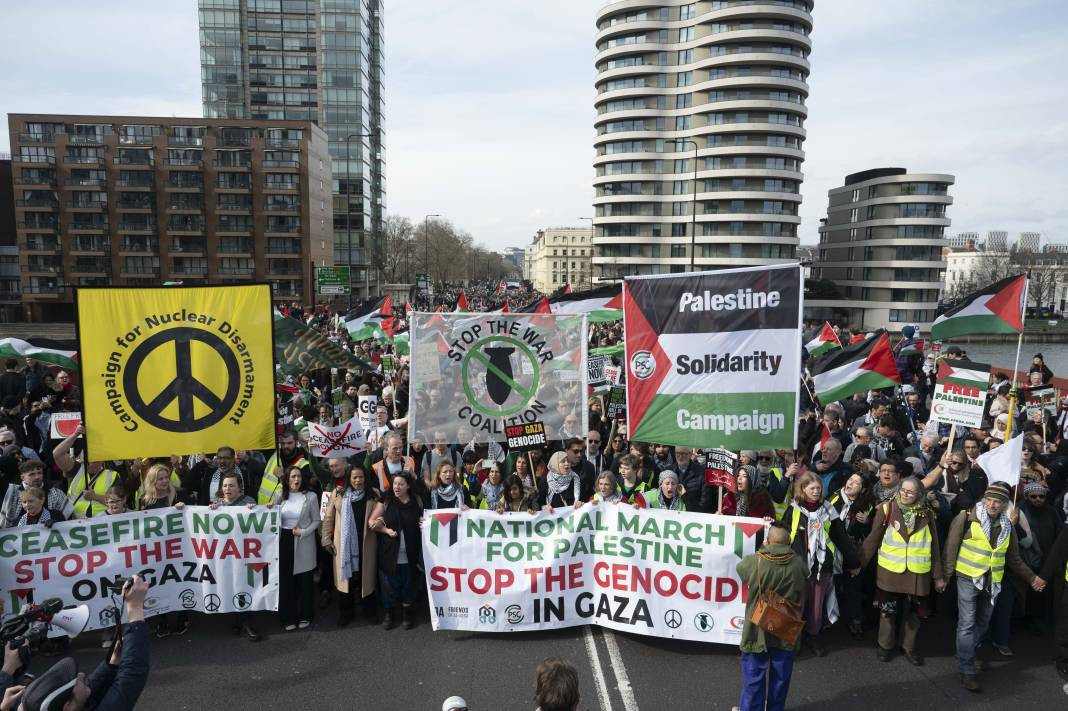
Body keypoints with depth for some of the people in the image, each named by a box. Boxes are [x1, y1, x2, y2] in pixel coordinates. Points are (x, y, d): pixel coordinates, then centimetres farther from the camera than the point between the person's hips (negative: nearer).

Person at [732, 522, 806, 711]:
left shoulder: (755, 561, -19)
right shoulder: (798, 564, -13)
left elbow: (740, 567, 4)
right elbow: (803, 596, 2)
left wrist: (763, 550, 12)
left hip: (757, 631, -2)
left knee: (754, 676, 13)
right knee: (780, 677, 20)